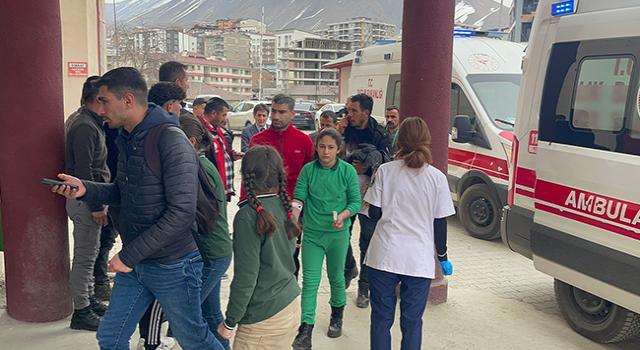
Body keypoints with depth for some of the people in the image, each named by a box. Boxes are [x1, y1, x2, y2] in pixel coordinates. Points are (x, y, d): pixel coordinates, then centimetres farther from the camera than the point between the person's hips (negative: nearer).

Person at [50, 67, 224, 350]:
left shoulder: (171, 141, -22)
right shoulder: (126, 139, 7)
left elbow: (181, 213, -26)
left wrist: (130, 255, -21)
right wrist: (85, 189, -2)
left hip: (172, 266, -8)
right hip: (134, 264, 8)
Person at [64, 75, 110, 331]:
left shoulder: (83, 121, 13)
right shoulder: (85, 127, -20)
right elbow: (84, 171, -23)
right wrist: (96, 206, -21)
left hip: (89, 198, 11)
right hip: (86, 200, -11)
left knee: (90, 252, 20)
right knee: (84, 257, -1)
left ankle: (89, 300, 33)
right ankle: (81, 312, 10)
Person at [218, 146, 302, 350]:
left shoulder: (248, 216, -19)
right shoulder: (284, 206, 1)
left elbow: (246, 277, -17)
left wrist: (230, 322, -7)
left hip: (265, 318, -7)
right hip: (292, 305, 7)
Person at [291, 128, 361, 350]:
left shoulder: (347, 171, -5)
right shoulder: (308, 170, -2)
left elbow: (356, 201, -3)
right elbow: (299, 198, -6)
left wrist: (343, 215, -21)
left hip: (338, 233, 0)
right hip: (312, 233, 0)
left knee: (336, 277, 15)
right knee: (310, 280, -2)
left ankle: (337, 316, 40)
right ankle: (306, 330, 3)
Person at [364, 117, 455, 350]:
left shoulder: (385, 171, -3)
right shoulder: (437, 178, -4)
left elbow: (374, 213, -2)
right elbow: (440, 223, -1)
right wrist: (442, 257, 11)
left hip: (384, 256, 0)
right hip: (420, 260, 0)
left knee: (381, 318, 13)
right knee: (412, 322, 12)